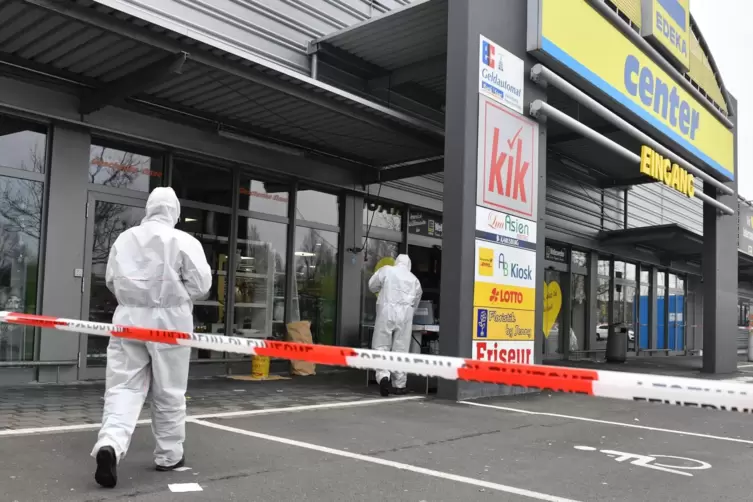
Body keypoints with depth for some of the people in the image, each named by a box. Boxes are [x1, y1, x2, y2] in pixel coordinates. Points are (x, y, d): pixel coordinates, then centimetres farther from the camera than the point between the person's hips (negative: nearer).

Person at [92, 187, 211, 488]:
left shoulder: (124, 239, 7)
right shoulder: (184, 241, -7)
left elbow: (111, 280, 12)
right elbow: (201, 284, -8)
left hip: (128, 318, 3)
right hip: (169, 320, -3)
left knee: (124, 386, 3)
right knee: (169, 392, 9)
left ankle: (110, 444, -20)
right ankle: (169, 455, 21)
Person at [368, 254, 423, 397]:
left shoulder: (386, 270, 6)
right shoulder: (414, 279, 15)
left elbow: (372, 285, 10)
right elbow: (416, 300, 18)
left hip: (387, 310, -2)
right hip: (405, 313, 2)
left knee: (381, 346, 3)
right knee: (401, 349, 6)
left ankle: (383, 375, -18)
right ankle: (399, 385, 10)